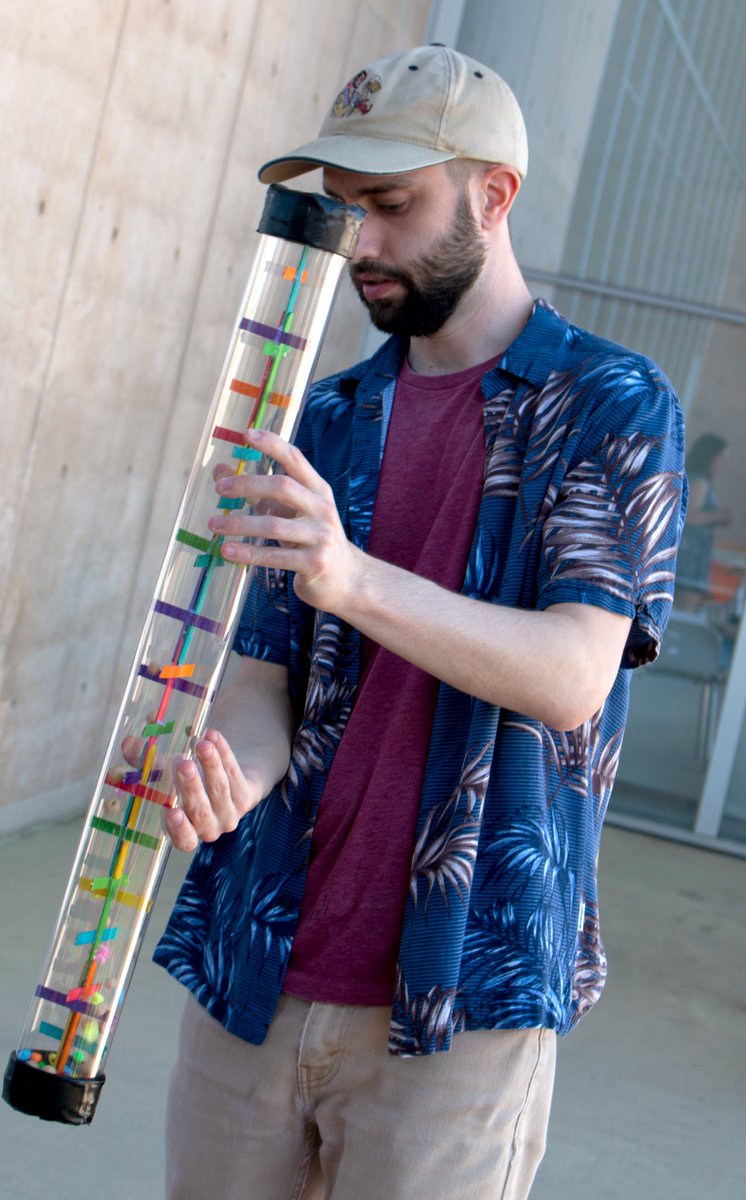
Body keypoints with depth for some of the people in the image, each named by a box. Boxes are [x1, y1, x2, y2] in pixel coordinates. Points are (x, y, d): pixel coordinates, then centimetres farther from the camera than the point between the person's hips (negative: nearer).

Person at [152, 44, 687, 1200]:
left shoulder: (615, 405, -4)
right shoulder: (330, 420, 10)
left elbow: (575, 677, -16)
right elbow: (266, 679, 7)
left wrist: (355, 581, -32)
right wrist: (234, 771, -17)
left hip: (461, 998, -4)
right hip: (255, 972, 4)